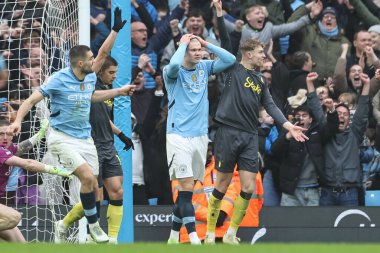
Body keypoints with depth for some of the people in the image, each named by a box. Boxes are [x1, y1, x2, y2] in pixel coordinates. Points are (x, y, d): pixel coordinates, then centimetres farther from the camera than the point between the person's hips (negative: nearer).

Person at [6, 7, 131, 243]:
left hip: (85, 138, 7)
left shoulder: (90, 78, 3)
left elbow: (104, 53, 23)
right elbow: (31, 100, -13)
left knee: (93, 188, 2)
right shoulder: (59, 79, -15)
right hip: (62, 138, -7)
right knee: (88, 178, -22)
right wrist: (17, 121, -27)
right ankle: (94, 225, -7)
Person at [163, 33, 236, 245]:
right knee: (186, 187, -13)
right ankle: (194, 238, -19)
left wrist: (207, 44, 0)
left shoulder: (204, 67, 9)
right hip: (179, 136, -5)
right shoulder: (173, 72, -5)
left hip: (200, 136, 5)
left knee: (187, 190, 8)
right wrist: (183, 43, -13)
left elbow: (230, 60, 4)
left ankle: (174, 235, 18)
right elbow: (173, 65, -29)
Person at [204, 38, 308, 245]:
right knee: (222, 185, 0)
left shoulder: (261, 80, 16)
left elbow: (270, 106, 13)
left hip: (249, 137, 5)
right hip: (228, 132, -5)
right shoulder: (233, 69, 0)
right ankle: (210, 233, 12)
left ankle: (231, 234, 11)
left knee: (248, 188, -2)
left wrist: (289, 126, 4)